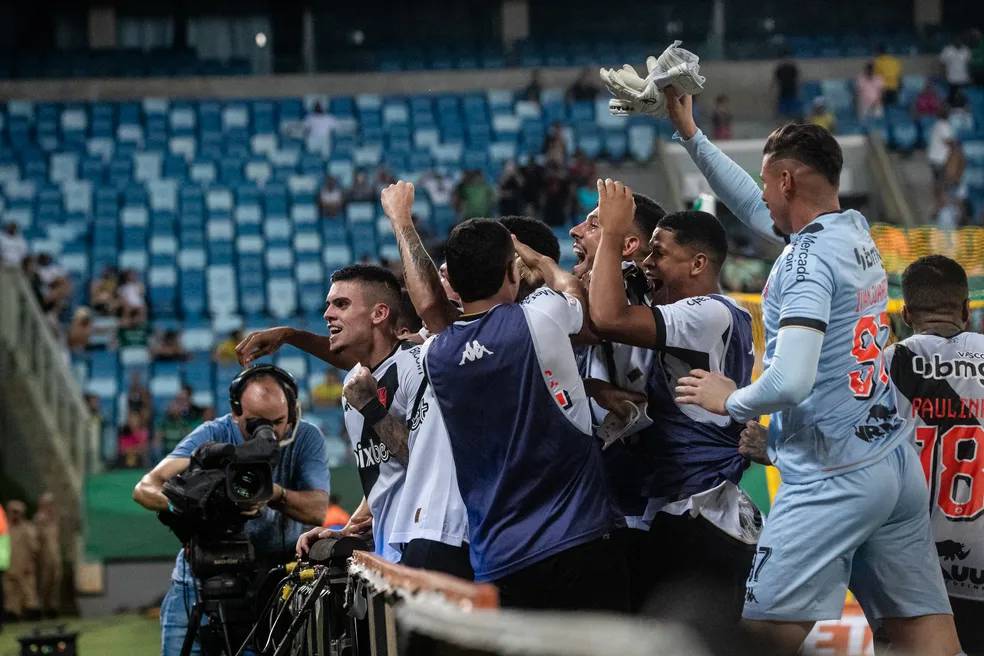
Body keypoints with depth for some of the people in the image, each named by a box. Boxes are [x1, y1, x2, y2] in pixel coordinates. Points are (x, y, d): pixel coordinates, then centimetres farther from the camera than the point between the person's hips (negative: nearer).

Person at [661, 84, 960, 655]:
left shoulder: (807, 259, -13)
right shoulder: (857, 231, 10)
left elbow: (790, 382, -24)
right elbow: (755, 210, 27)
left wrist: (731, 401, -6)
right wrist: (689, 134, 30)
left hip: (832, 479, -8)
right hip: (900, 467, 8)